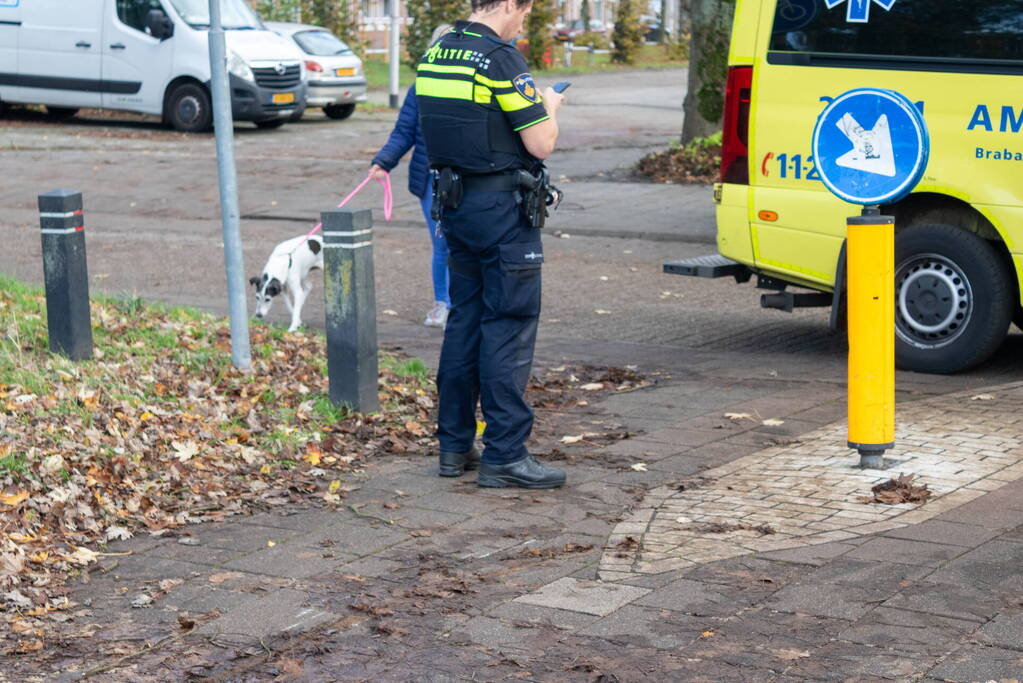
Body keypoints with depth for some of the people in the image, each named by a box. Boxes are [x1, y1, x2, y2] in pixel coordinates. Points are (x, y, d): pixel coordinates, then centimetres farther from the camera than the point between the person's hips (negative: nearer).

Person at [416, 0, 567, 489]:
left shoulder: (435, 55, 9)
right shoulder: (500, 59, -16)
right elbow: (541, 144, -16)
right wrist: (549, 106, 5)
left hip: (455, 202, 8)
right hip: (502, 208, -8)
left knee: (464, 320, 14)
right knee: (508, 327, -4)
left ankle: (454, 446, 18)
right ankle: (504, 455, -2)